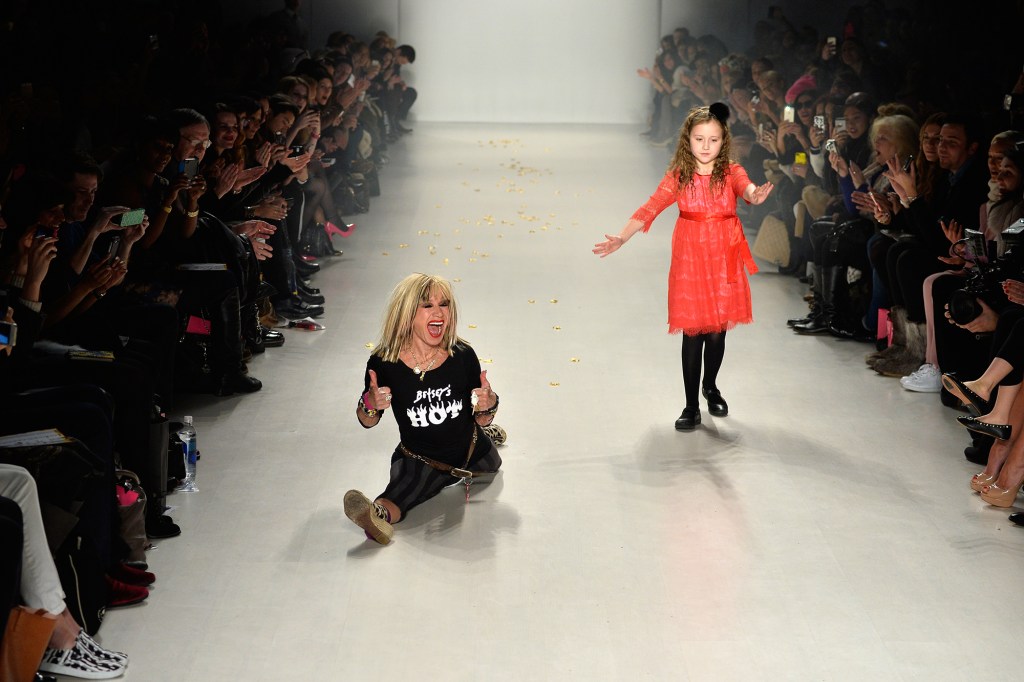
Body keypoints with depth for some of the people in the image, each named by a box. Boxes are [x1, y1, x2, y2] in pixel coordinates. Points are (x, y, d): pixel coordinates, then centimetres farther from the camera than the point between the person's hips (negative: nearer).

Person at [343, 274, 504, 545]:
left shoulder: (463, 356, -16)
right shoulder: (384, 364, -20)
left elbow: (481, 419, -2)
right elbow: (368, 422, -4)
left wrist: (488, 406, -25)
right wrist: (371, 405, -26)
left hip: (472, 454, 3)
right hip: (419, 460, -3)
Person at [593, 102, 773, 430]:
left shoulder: (730, 172, -1)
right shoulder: (678, 176, -1)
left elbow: (746, 187, -23)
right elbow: (650, 208, -8)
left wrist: (756, 195, -48)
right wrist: (621, 238, -20)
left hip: (724, 261, 0)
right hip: (690, 260, 0)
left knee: (718, 330, 7)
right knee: (693, 332, 0)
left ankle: (710, 387, 35)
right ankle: (691, 406, 10)